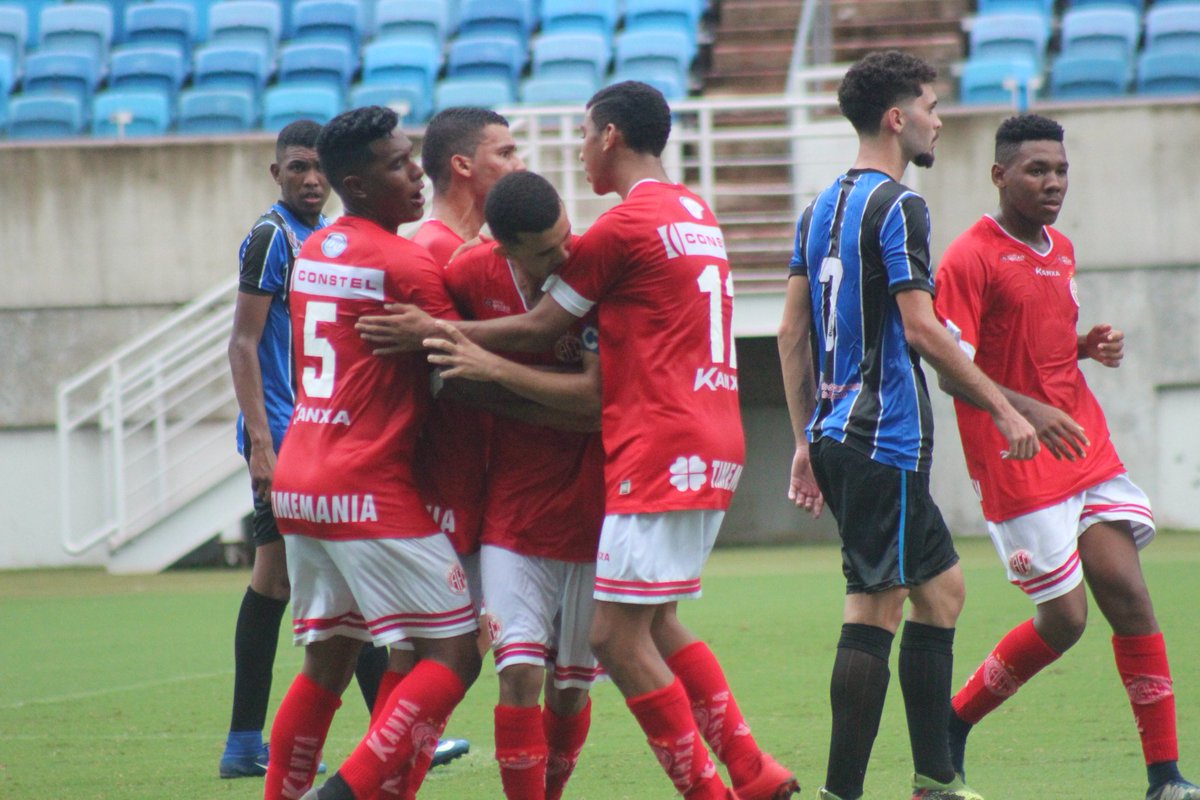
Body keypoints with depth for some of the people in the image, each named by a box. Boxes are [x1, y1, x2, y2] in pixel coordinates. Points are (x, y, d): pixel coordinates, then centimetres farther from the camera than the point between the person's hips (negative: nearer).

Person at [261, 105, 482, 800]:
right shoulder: (407, 265, -11)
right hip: (371, 491, -8)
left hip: (300, 482, 8)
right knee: (453, 655, -7)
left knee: (327, 662, 16)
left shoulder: (315, 250, 14)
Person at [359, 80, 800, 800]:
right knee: (658, 625, 17)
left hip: (659, 451, -9)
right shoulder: (697, 215, 16)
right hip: (713, 445, 9)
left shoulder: (623, 225, -10)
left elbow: (542, 329, -6)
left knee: (617, 636, -5)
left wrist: (435, 333, -1)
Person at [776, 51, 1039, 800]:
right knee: (875, 609, -7)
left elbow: (792, 333, 16)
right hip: (885, 436, -9)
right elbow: (920, 326, -18)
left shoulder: (822, 207, 15)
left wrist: (806, 442, 19)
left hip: (836, 432, 9)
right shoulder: (897, 205, -11)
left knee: (941, 586, 16)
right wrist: (1003, 408, -13)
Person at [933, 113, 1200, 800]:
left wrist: (1091, 346, 6)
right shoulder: (970, 260, -10)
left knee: (1127, 593, -6)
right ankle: (953, 725, 17)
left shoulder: (1061, 251, 15)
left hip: (1087, 448, 7)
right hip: (1016, 463, -7)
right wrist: (1026, 411, -29)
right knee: (1064, 618, -6)